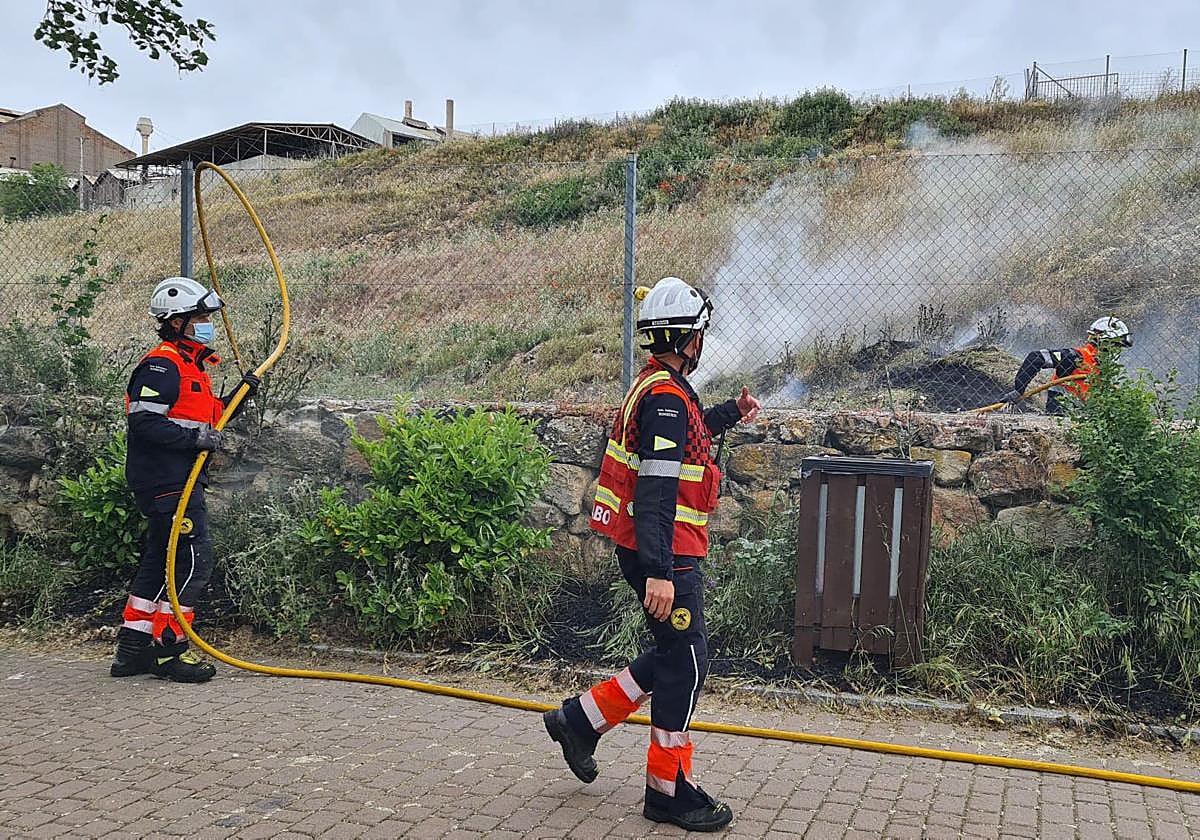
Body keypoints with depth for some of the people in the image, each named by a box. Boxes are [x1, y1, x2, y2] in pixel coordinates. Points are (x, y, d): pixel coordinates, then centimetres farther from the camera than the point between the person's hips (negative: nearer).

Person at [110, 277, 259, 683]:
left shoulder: (192, 365, 20)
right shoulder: (161, 366, -13)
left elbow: (202, 419, 22)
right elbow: (145, 421, -22)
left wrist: (237, 395, 11)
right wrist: (195, 439, -24)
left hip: (180, 480, 11)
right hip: (167, 482, -11)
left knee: (158, 560, 14)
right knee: (193, 560, -8)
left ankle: (132, 650, 23)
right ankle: (169, 650, 1)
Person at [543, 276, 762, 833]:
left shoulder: (657, 387, 12)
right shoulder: (667, 397, -19)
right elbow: (655, 492, -27)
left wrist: (731, 413, 40)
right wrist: (658, 572, -30)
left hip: (653, 552, 10)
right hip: (664, 555, -10)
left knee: (674, 655, 18)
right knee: (685, 663, 0)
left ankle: (582, 719, 26)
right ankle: (669, 792, 13)